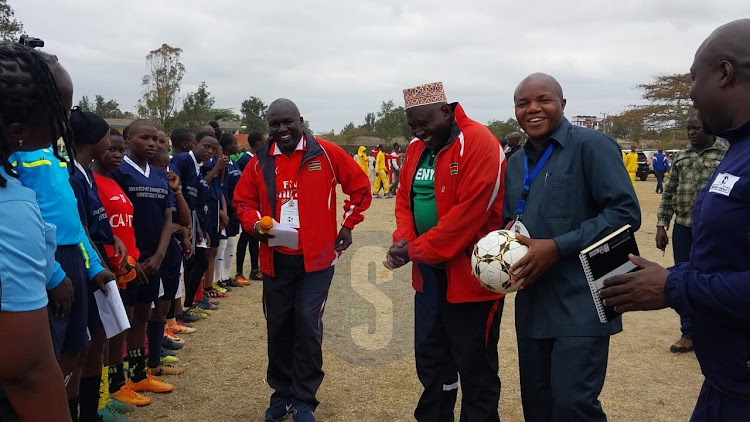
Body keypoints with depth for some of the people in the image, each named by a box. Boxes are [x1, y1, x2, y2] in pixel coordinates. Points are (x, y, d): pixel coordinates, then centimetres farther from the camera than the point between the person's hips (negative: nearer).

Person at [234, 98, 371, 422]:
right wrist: (254, 224, -8)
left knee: (307, 325, -4)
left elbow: (360, 187, 4)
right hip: (275, 260, 3)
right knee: (278, 327, 11)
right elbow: (243, 200, 11)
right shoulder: (260, 162, 2)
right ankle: (282, 393, 30)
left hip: (316, 257, -3)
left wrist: (348, 225, 2)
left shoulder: (326, 154, -5)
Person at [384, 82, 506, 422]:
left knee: (474, 367, 5)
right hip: (429, 273, 8)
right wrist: (403, 240, -9)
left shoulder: (477, 143, -17)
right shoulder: (416, 149, 8)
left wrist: (417, 250, -19)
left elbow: (468, 212, -24)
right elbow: (405, 198, 11)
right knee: (430, 358, 19)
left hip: (470, 274, -8)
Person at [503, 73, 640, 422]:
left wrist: (558, 247, -22)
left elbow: (625, 212, -16)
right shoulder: (515, 163, 13)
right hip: (531, 307, 7)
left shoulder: (591, 145, -9)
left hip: (580, 306, -7)